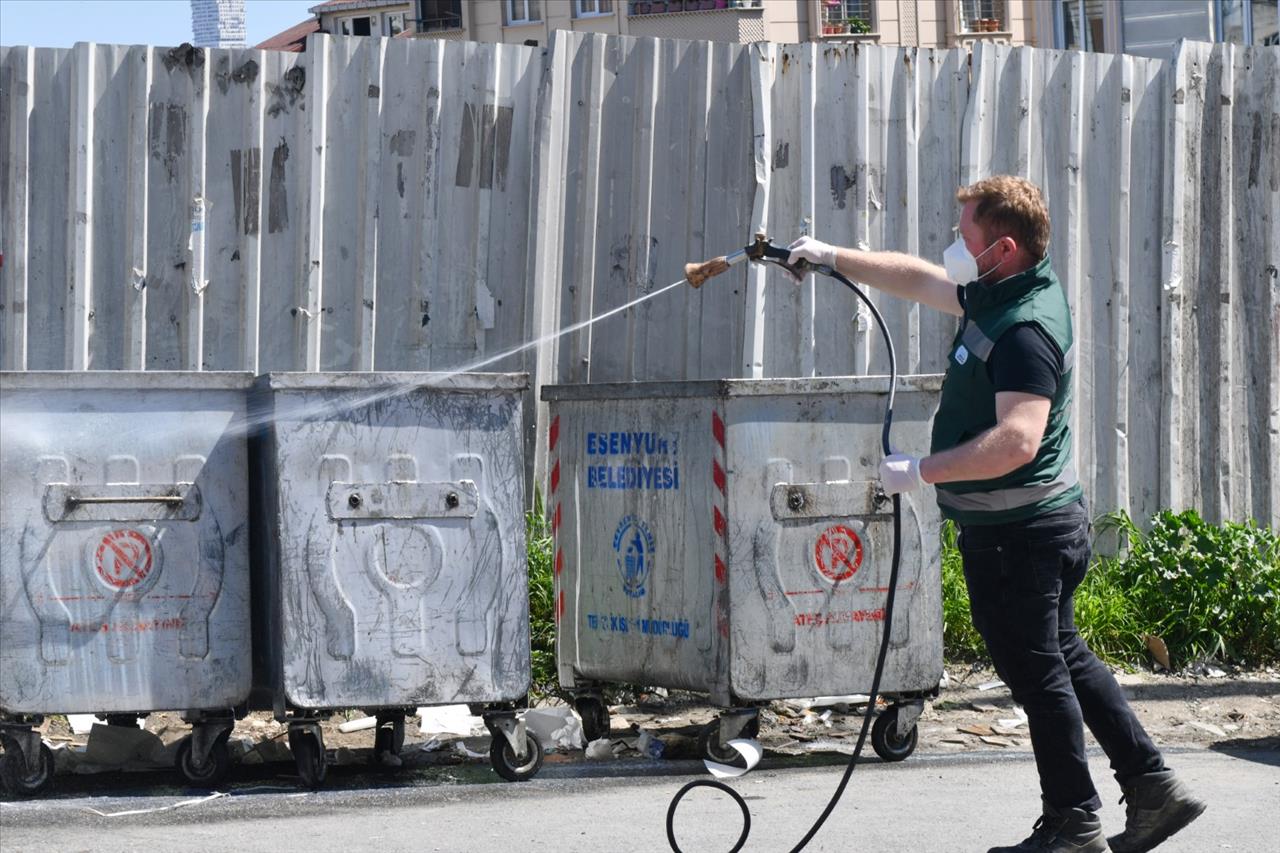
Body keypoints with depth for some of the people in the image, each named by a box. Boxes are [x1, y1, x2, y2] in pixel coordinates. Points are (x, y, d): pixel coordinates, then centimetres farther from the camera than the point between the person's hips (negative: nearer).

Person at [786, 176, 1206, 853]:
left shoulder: (1026, 329, -24)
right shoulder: (995, 295, 7)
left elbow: (1016, 441, -34)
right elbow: (919, 279, 25)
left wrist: (920, 472, -28)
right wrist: (835, 258, 27)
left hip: (1016, 534, -10)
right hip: (1037, 524, 10)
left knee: (1036, 671, 0)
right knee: (1063, 659, 18)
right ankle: (1153, 786, 22)